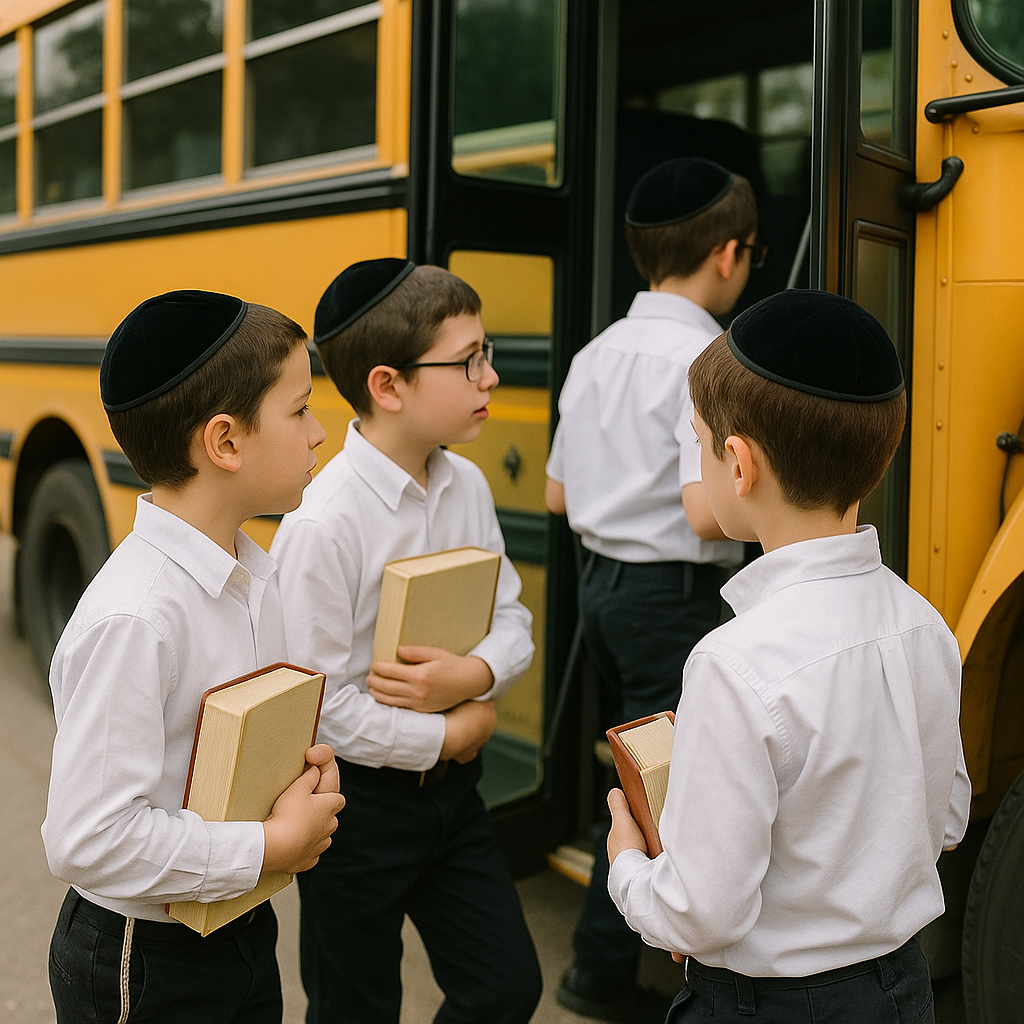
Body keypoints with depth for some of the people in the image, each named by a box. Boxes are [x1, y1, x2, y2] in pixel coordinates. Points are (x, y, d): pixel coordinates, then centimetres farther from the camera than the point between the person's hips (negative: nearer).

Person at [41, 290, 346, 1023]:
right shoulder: (134, 617, -28)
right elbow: (88, 840, -29)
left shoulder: (254, 571, -1)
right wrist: (273, 846, -21)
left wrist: (311, 766, -7)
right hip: (142, 963, -7)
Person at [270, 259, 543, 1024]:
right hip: (358, 798, -6)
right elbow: (317, 705, -22)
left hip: (451, 786, 6)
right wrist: (448, 735, -13)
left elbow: (512, 621, 5)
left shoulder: (468, 485, -2)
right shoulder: (323, 522, -23)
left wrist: (474, 675, -17)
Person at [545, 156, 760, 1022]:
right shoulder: (705, 358, -17)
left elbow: (558, 493, 12)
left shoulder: (596, 355, 7)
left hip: (603, 582, 8)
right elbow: (708, 512, -26)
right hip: (675, 597, -8)